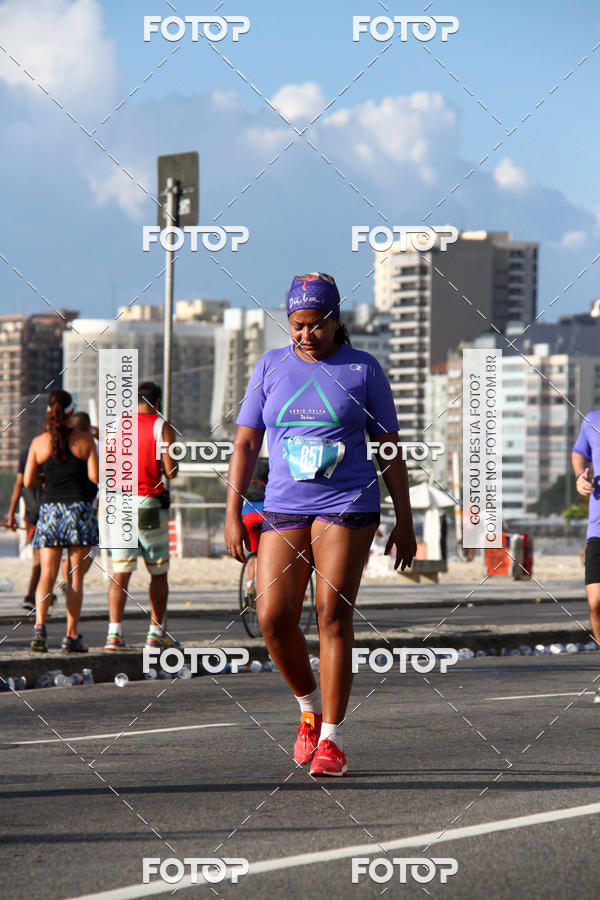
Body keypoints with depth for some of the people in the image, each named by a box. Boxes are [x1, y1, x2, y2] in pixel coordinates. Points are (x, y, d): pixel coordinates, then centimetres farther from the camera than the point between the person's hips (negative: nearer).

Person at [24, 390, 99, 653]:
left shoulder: (39, 442, 1)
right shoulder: (85, 440, -2)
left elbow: (28, 482, 2)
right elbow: (95, 477, -6)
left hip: (50, 510, 1)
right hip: (79, 509, -1)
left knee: (47, 575, 0)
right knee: (75, 576, 6)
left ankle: (40, 625, -22)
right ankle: (72, 636, 6)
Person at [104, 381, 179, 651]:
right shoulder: (162, 427, -2)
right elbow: (171, 471, -9)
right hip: (150, 505, -2)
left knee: (120, 573, 1)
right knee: (158, 573, 10)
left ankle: (114, 632, -11)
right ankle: (156, 632, 10)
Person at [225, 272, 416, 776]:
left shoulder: (363, 370, 4)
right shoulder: (271, 367, 10)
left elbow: (391, 449, 8)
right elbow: (246, 443, 11)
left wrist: (404, 522, 4)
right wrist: (233, 513, 3)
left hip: (347, 507, -3)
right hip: (283, 508, 3)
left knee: (333, 615, -10)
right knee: (273, 618, -7)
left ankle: (332, 739, -6)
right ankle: (310, 709, 18)